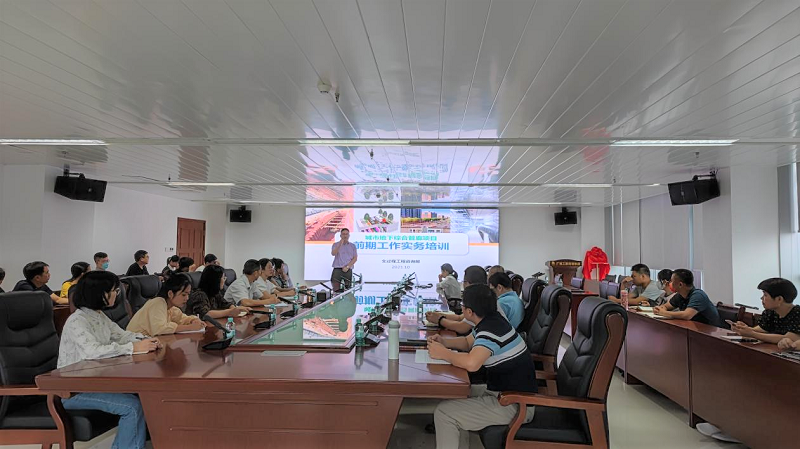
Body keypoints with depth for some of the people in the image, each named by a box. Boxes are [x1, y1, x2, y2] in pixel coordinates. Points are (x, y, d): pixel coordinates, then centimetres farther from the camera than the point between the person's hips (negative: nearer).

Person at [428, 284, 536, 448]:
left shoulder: (491, 330, -24)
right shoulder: (491, 321, 4)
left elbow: (471, 363, -41)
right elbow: (468, 342, 20)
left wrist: (443, 353, -23)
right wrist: (444, 342, 1)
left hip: (516, 405, -10)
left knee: (443, 413, -12)